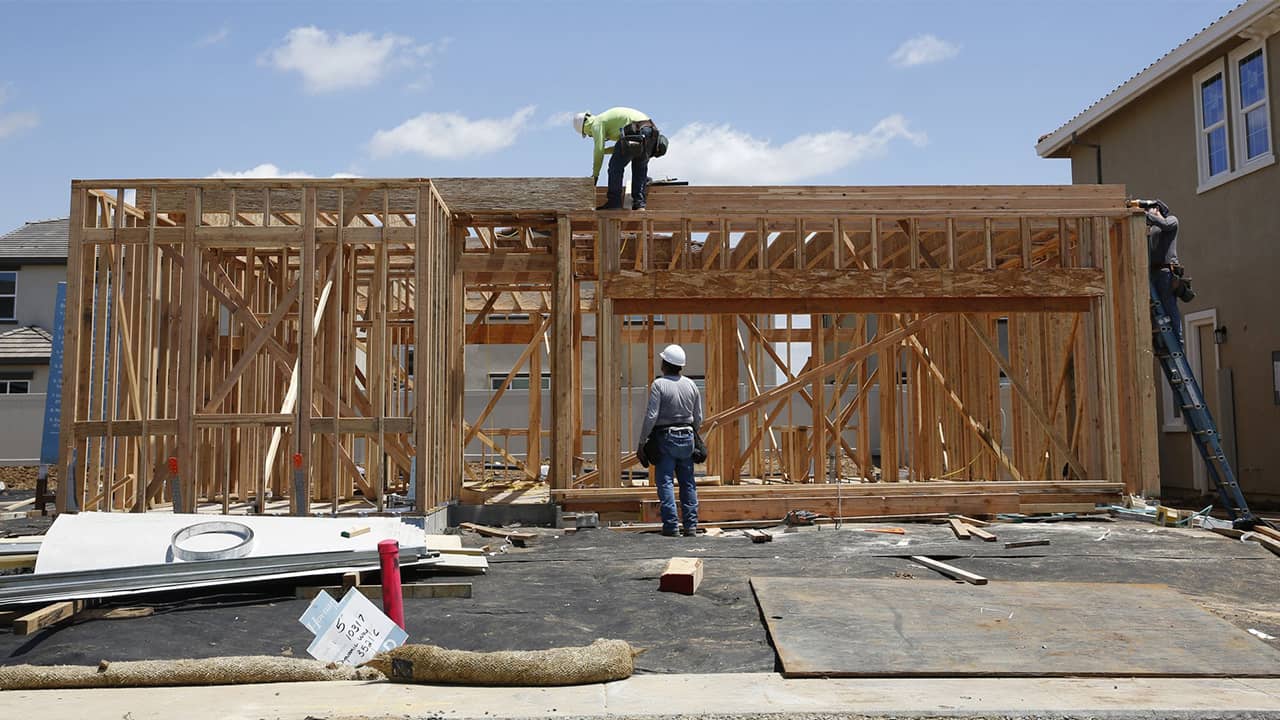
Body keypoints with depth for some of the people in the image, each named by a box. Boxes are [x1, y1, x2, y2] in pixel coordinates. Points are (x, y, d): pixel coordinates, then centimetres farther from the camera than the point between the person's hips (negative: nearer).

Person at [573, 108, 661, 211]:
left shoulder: (596, 123, 9)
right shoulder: (611, 119, 37)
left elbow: (599, 149, 0)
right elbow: (623, 147, 38)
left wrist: (595, 174, 6)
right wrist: (604, 151, 31)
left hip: (635, 131, -9)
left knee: (616, 166, 3)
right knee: (640, 169, 16)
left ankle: (614, 202, 3)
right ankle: (639, 204, 7)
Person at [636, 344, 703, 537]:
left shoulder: (659, 385, -9)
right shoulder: (691, 385, 7)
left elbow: (651, 416, -14)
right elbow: (698, 418, 11)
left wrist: (642, 443, -8)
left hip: (665, 438, -5)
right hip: (687, 437, 5)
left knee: (665, 482, -1)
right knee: (688, 482, 10)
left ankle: (671, 525, -4)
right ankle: (691, 525, 11)